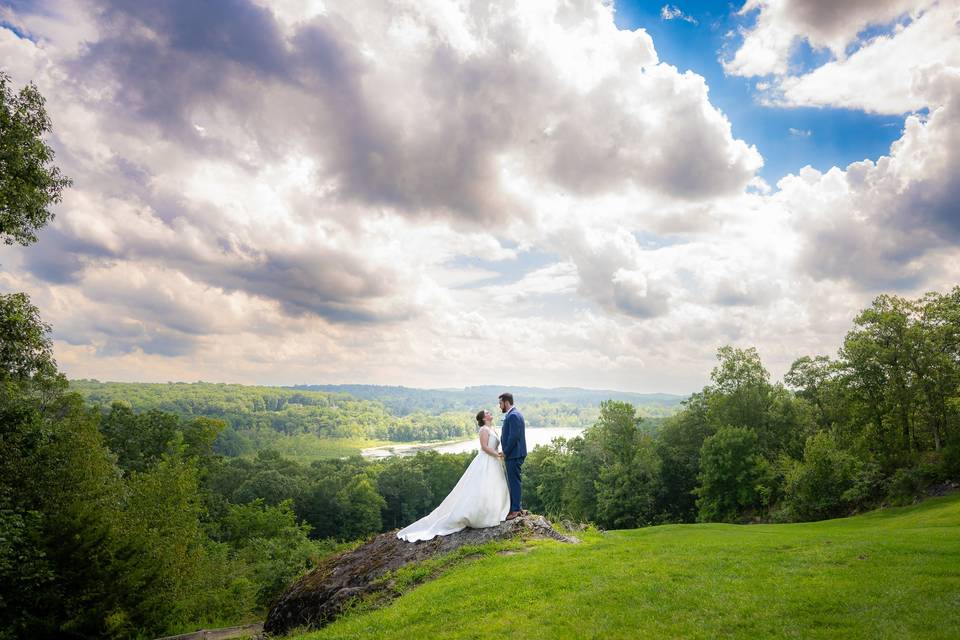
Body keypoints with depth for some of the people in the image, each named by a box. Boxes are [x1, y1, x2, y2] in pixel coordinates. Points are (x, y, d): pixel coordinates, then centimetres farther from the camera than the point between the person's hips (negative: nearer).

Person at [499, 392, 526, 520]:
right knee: (512, 481, 16)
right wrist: (505, 450, 12)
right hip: (515, 454, 10)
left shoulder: (513, 415, -17)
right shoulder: (514, 414, 15)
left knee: (514, 481, -3)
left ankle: (515, 509, 3)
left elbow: (514, 436, -24)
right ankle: (517, 507, 23)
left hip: (514, 455, -10)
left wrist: (505, 452, -15)